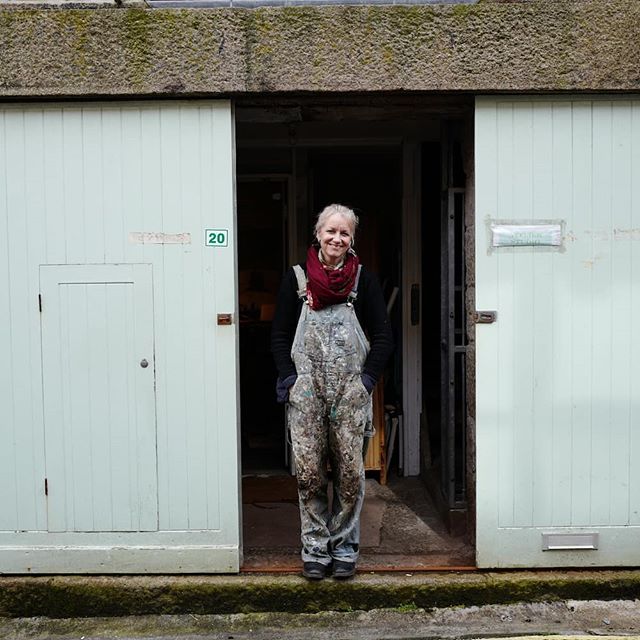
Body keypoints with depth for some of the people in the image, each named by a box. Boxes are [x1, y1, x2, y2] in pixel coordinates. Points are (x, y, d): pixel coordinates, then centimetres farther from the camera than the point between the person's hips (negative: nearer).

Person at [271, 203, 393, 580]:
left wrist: (367, 378, -5)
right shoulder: (296, 279, 5)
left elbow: (383, 337, 6)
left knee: (350, 473, 2)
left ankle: (345, 547, 17)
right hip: (306, 391, 0)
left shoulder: (363, 280, 4)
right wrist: (289, 379, -3)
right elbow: (280, 336, 8)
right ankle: (315, 548, 14)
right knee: (309, 472, 0)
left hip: (351, 392, 0)